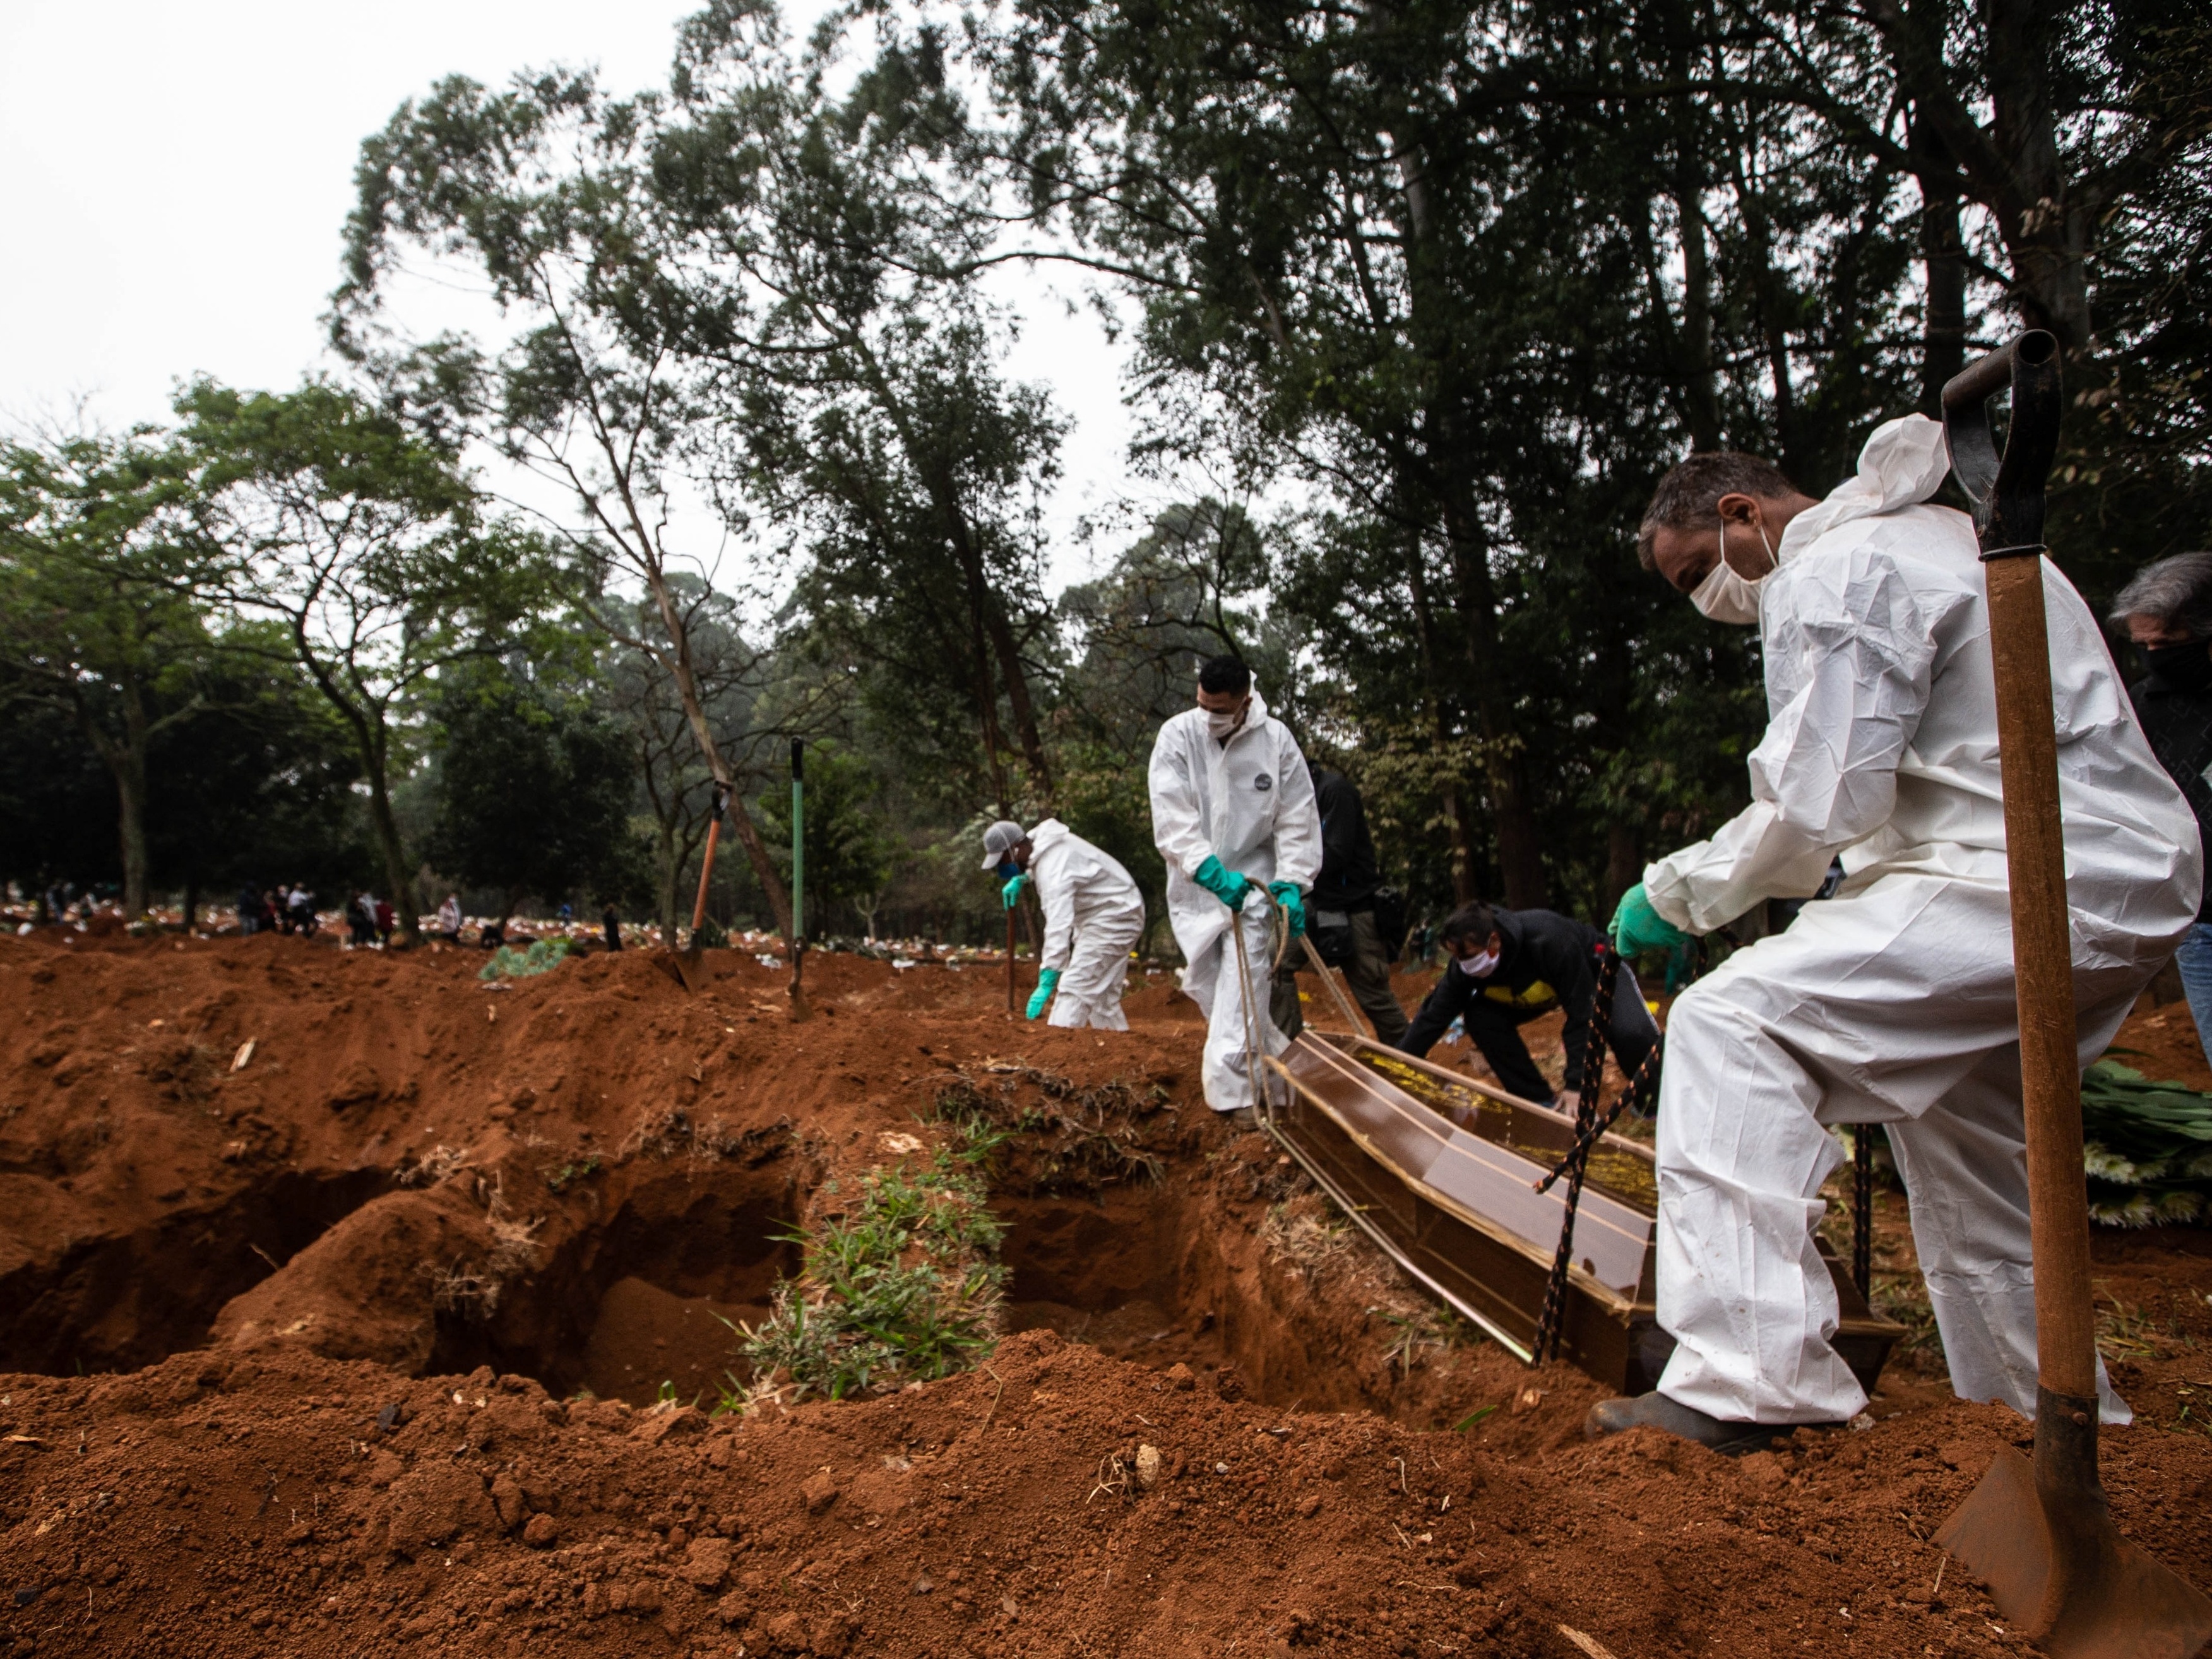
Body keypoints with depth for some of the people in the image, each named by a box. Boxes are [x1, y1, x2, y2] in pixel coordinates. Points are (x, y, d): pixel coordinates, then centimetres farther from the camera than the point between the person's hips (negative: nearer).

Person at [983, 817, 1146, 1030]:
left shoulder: (1053, 868, -30)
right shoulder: (1038, 837, 0)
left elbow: (1059, 926, -40)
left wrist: (1046, 983, -43)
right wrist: (1020, 879, 11)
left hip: (1113, 918, -11)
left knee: (1075, 987, -20)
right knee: (1101, 994, 16)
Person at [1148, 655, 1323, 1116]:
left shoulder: (1276, 739, -9)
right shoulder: (1177, 736, -10)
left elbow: (1297, 818, -3)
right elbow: (1172, 817, -16)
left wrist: (1292, 881, -12)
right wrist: (1210, 871, -27)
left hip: (1251, 880, -2)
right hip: (1195, 884, 2)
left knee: (1242, 987, -14)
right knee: (1203, 983, 9)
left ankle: (1232, 1092, -12)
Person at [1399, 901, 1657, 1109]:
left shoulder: (1549, 939, -42)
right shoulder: (1464, 965, -26)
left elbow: (1582, 1014, -37)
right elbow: (1433, 1016, -19)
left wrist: (1577, 1085, -37)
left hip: (1596, 968, -5)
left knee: (1630, 1032, -32)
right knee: (1480, 1017, -18)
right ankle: (1540, 1102, -5)